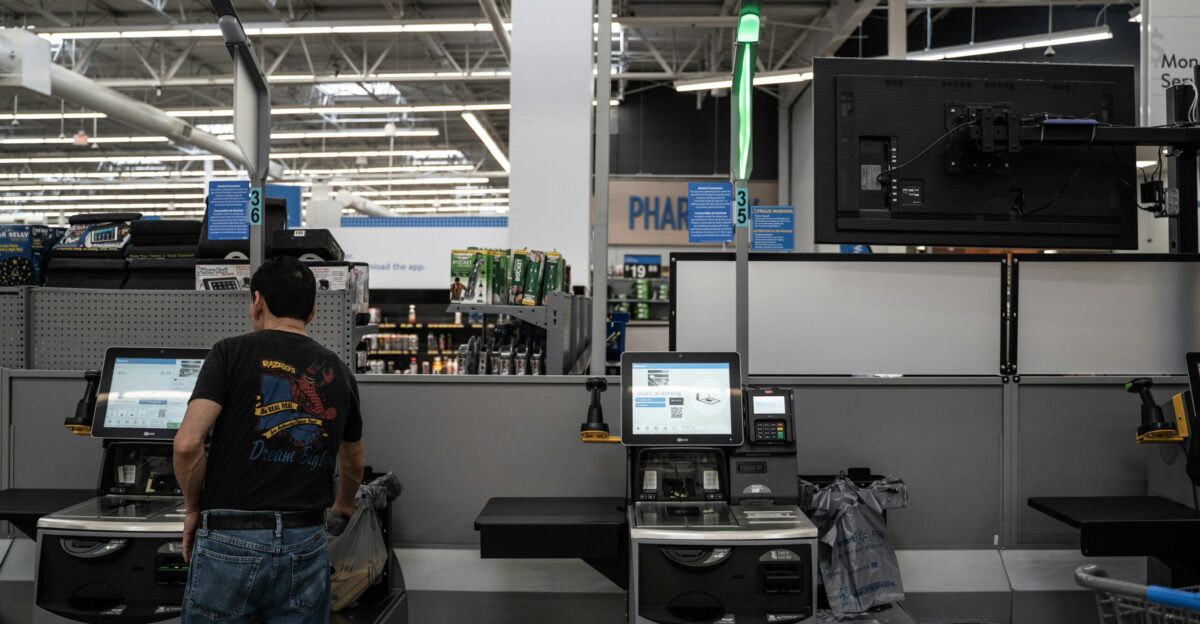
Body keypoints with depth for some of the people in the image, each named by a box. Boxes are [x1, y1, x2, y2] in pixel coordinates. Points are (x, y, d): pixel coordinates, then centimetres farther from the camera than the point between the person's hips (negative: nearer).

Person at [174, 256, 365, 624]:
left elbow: (187, 442, -15)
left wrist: (193, 507, 4)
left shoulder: (231, 352, -3)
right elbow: (352, 464, 23)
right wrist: (344, 505, 43)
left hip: (230, 541, -3)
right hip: (305, 545, 3)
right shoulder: (338, 372, 9)